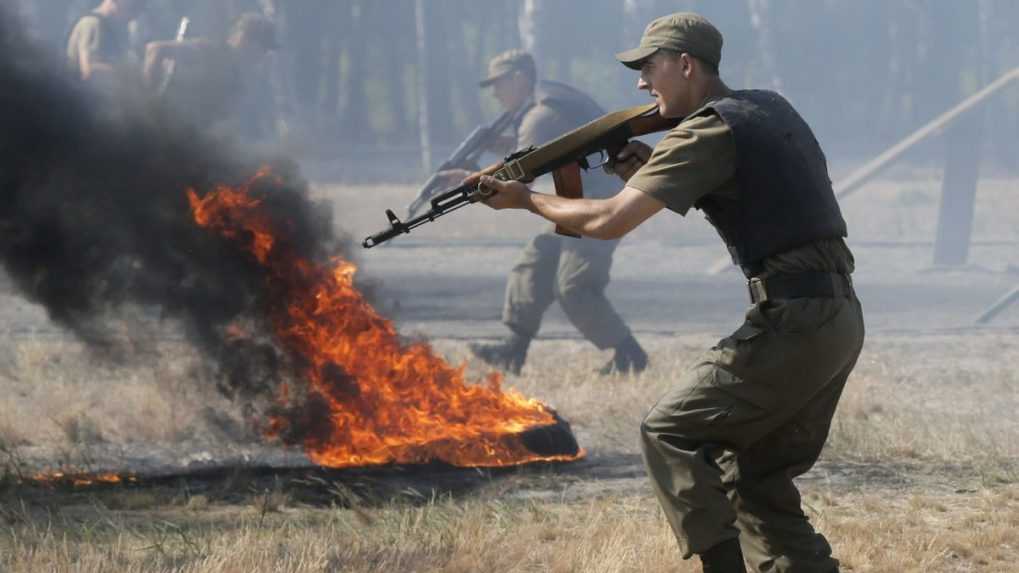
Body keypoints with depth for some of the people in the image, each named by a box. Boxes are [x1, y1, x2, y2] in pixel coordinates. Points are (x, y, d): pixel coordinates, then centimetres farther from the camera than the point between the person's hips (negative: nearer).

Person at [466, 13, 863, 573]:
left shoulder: (708, 132, -10)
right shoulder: (768, 108, 17)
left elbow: (609, 221, -13)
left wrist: (525, 198, 1)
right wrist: (649, 173, 14)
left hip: (791, 325, -9)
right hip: (840, 319, 9)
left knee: (669, 432, 0)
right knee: (759, 477, 14)